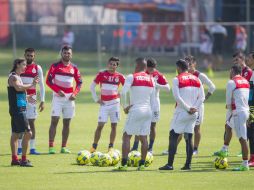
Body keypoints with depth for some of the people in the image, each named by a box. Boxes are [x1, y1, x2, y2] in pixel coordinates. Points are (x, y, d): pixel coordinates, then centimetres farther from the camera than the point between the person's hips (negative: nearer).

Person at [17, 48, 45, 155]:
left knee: (31, 122, 0)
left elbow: (41, 85, 6)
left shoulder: (37, 68, 4)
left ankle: (32, 148, 2)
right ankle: (19, 148, 1)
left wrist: (42, 101, -1)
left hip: (32, 98, 0)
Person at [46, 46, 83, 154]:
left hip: (69, 98, 4)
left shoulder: (74, 68, 9)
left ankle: (64, 147, 10)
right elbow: (48, 81, -5)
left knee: (67, 123, 5)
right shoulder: (55, 66, -1)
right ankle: (51, 147, -11)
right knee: (54, 121, -9)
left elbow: (79, 82, 14)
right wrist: (58, 90, -16)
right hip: (58, 96, -4)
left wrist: (75, 93, -2)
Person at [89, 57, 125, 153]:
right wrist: (96, 99, 2)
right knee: (100, 125, -6)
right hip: (104, 104, -1)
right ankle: (94, 147, -1)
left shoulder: (119, 76, 2)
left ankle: (111, 147, 9)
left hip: (115, 103, 1)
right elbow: (92, 86, 6)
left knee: (114, 126, 1)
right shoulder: (101, 74, 0)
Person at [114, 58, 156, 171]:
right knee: (143, 137, 10)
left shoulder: (131, 77, -6)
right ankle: (142, 164, 9)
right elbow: (153, 99, 13)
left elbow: (123, 93, -15)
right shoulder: (151, 79, 10)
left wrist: (125, 106, -3)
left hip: (135, 110, -5)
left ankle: (124, 164, -9)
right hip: (148, 111, 5)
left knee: (126, 136, -1)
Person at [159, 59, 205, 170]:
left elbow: (177, 97, -15)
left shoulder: (177, 79, -6)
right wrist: (195, 108, -2)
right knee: (189, 138, 10)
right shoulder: (196, 80, 10)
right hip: (194, 113, 5)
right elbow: (202, 97, 5)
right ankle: (188, 164, 6)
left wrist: (188, 108, -11)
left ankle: (170, 164, -6)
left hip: (181, 112, -5)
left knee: (173, 136, -1)